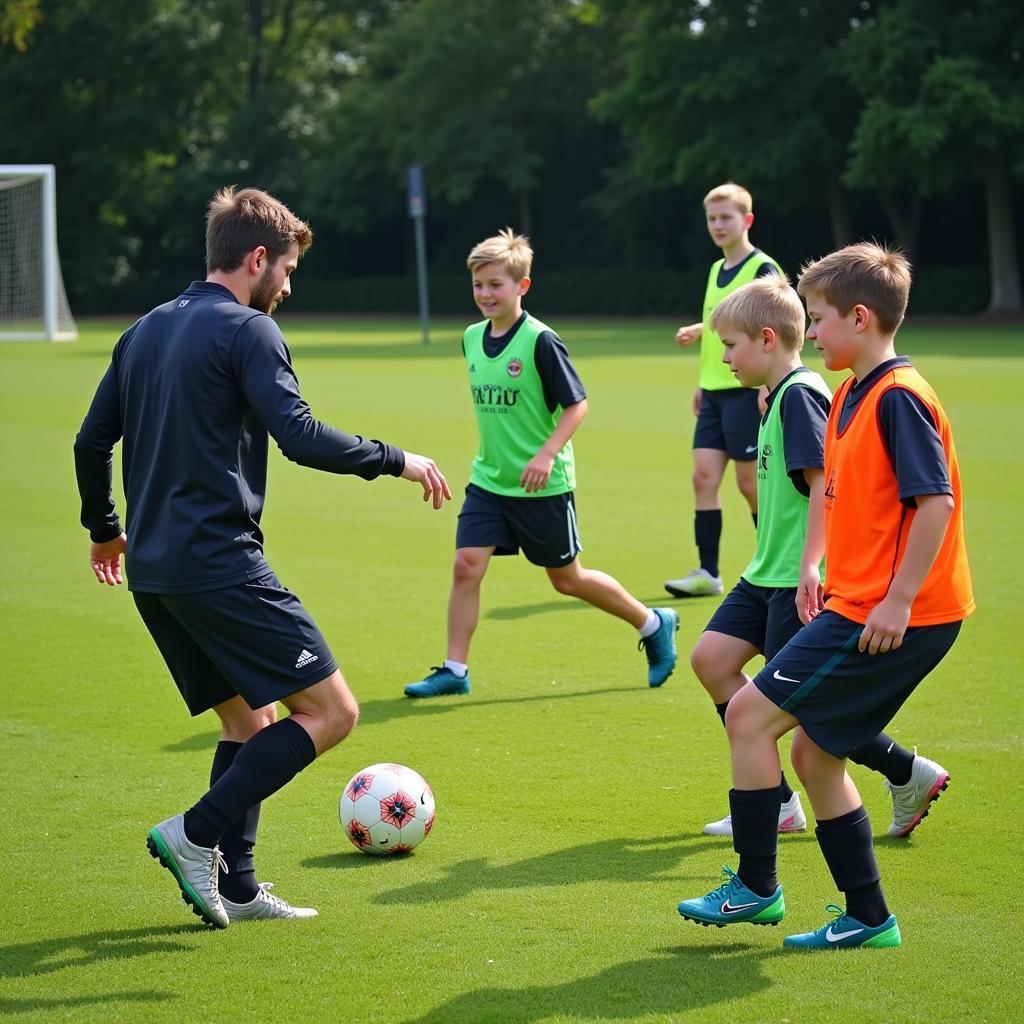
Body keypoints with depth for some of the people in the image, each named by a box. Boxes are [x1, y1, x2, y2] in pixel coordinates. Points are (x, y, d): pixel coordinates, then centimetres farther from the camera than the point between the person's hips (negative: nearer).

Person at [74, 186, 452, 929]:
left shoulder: (144, 332, 16)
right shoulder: (247, 331, -8)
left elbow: (92, 441, 20)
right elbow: (302, 438, -18)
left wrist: (105, 528, 35)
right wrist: (397, 461, -6)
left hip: (151, 569, 9)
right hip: (219, 562, -9)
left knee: (251, 717, 19)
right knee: (330, 709, -6)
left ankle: (234, 886, 15)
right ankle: (197, 833, -11)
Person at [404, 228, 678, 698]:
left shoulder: (540, 342, -17)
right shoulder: (472, 338, 3)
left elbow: (577, 404, -15)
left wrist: (547, 454, -25)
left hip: (542, 485, -5)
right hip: (488, 480, 5)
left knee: (567, 578, 7)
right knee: (466, 566, -8)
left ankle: (654, 625, 27)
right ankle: (454, 670, 0)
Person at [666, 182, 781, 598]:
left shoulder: (762, 269, -9)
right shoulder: (717, 270, 15)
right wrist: (697, 331, 11)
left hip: (746, 390, -8)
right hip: (714, 392, 8)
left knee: (749, 482, -2)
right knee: (703, 476, 0)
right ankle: (707, 573, 1)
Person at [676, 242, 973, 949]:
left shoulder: (899, 397, -15)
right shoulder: (854, 395, 15)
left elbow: (936, 500, -22)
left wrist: (898, 599, -23)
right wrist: (828, 575, 19)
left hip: (894, 616, -10)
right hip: (859, 603, 10)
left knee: (751, 713, -8)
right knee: (814, 752, 13)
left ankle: (756, 888, 2)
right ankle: (867, 919, 19)